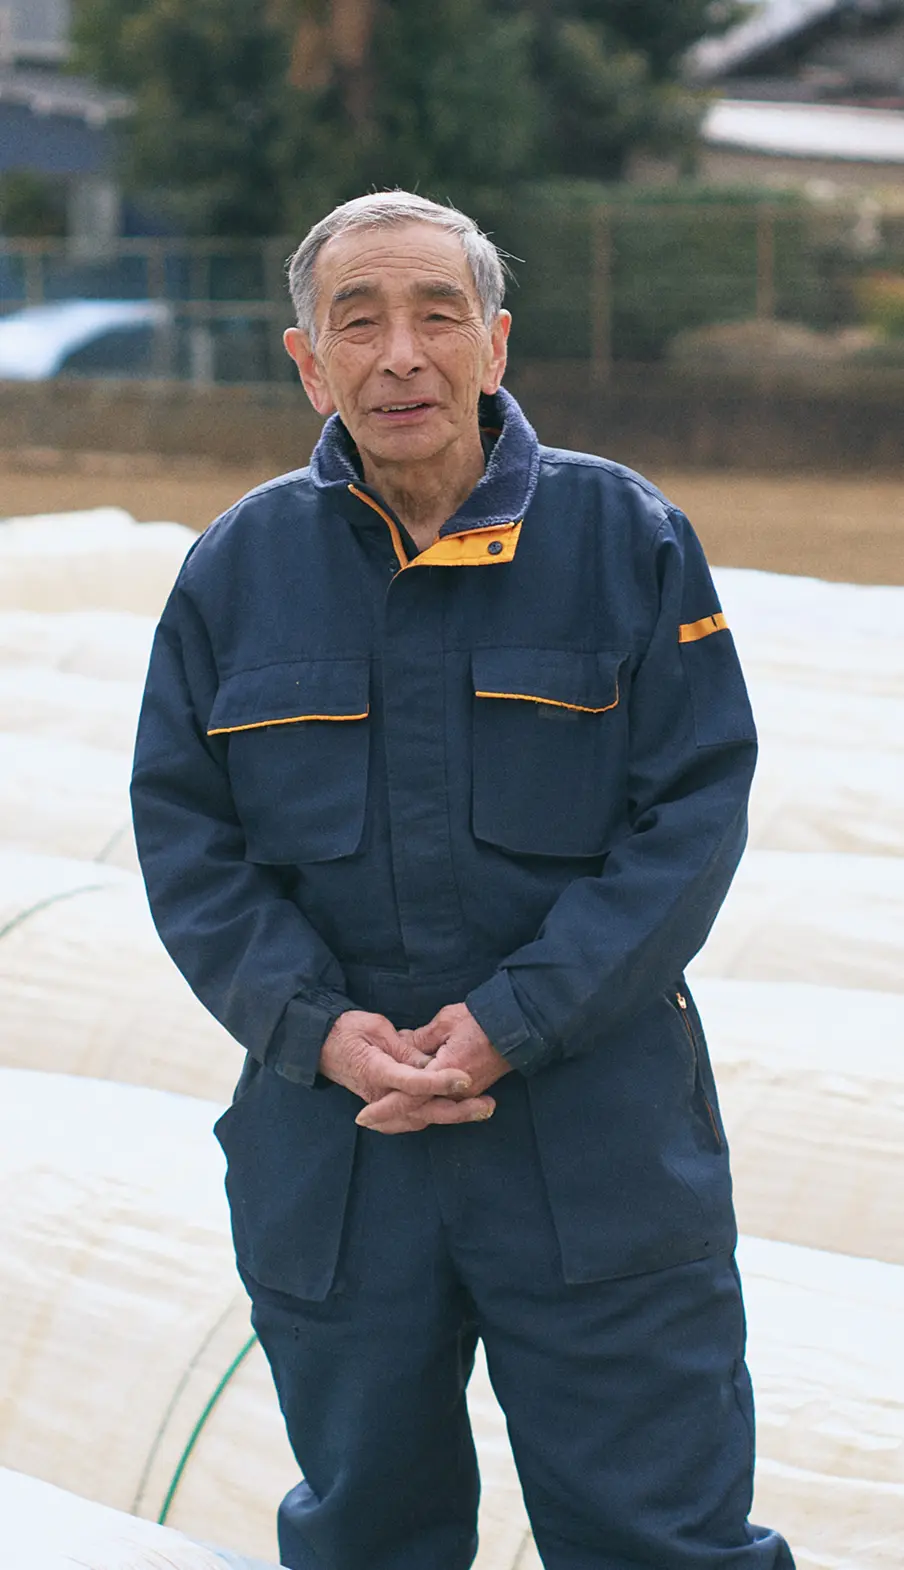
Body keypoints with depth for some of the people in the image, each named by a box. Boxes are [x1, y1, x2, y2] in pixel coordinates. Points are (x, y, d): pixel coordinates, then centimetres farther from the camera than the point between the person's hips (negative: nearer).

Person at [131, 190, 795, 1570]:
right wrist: (319, 1029, -11)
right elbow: (185, 835, 4)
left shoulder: (629, 539, -3)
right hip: (326, 1149, 2)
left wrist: (512, 1023, -15)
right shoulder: (239, 567, 4)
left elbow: (693, 811, -7)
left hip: (600, 1146, -2)